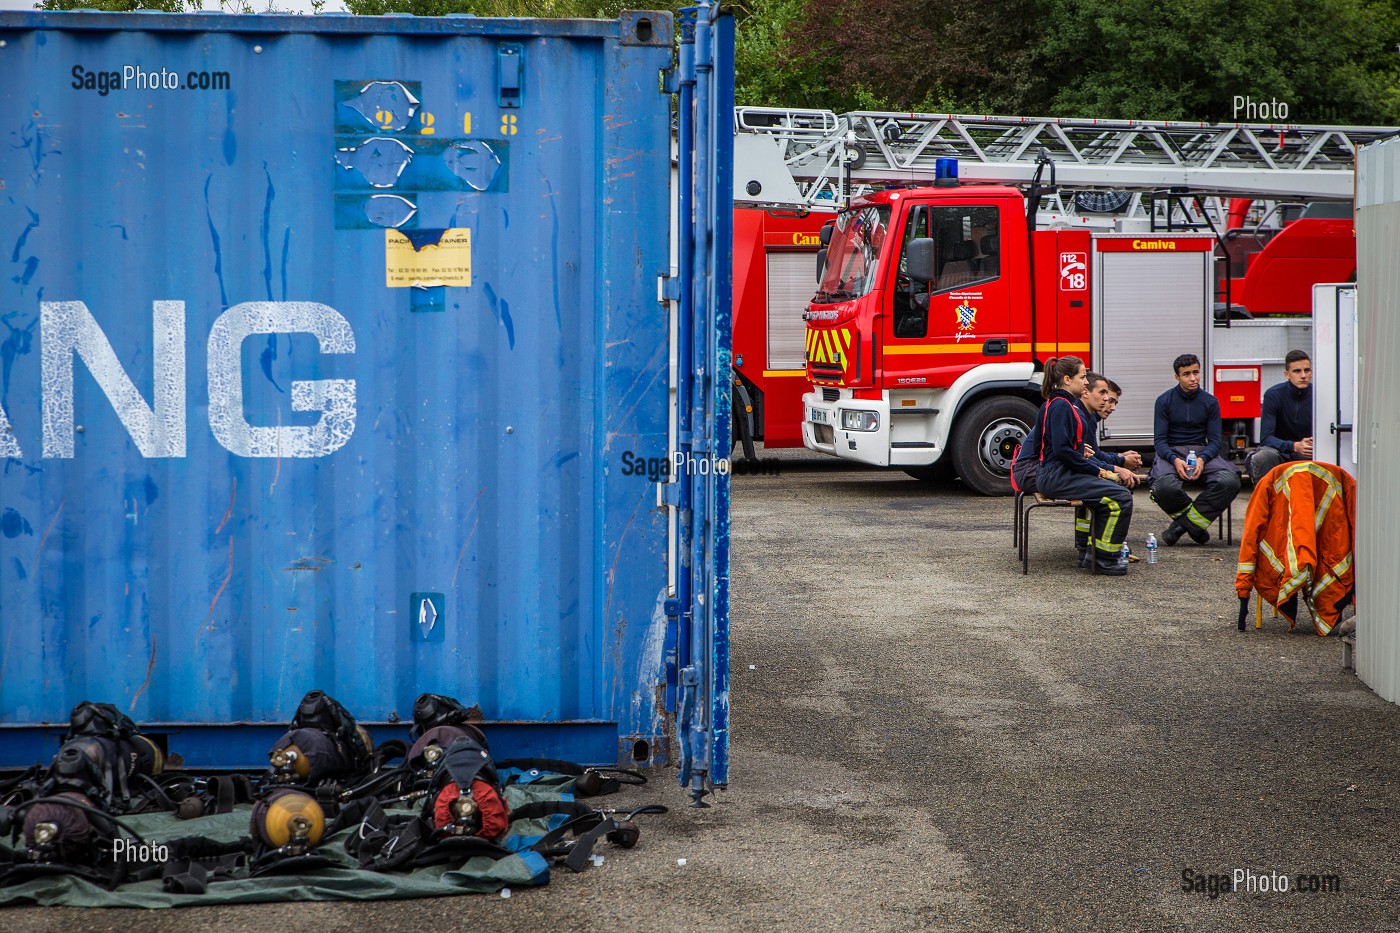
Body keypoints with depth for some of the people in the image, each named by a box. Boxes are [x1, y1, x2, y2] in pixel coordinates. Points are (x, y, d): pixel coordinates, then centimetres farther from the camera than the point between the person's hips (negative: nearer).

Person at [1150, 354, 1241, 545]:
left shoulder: (1210, 402, 6)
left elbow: (1214, 440, 3)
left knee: (1230, 481, -30)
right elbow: (1159, 440, -3)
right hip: (1171, 452, -2)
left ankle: (1184, 522, -19)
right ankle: (1195, 523, -8)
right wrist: (1175, 460, -24)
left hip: (1202, 452, 2)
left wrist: (1202, 459, -20)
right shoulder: (1164, 401, 1)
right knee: (1165, 487, -37)